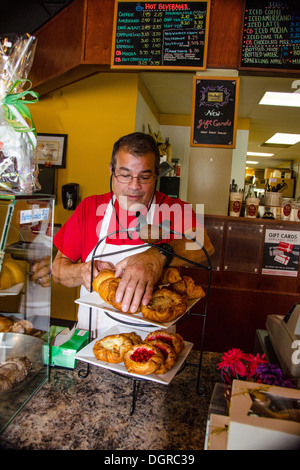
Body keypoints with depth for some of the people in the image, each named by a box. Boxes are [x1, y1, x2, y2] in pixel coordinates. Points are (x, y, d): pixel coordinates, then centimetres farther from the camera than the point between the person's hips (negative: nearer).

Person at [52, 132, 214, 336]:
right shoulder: (88, 208, 5)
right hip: (92, 334, 2)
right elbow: (58, 269, 6)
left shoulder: (175, 209, -2)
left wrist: (159, 255, -38)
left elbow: (204, 245, -22)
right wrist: (82, 272, -14)